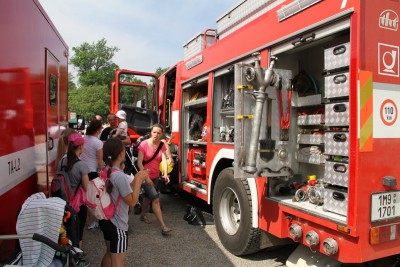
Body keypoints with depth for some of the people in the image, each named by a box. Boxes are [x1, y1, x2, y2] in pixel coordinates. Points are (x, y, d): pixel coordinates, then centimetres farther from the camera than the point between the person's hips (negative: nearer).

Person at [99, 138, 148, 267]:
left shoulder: (106, 171, 0)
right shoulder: (120, 176, -27)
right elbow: (132, 201, -22)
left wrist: (136, 179, 2)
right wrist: (139, 180, -18)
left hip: (106, 220, 9)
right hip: (117, 225, -9)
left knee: (109, 253, 26)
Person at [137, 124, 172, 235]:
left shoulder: (162, 145, -2)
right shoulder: (144, 144, -16)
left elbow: (164, 159, -15)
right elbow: (139, 162, -18)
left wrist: (165, 174, -30)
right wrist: (146, 177, -25)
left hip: (155, 176, 6)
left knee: (148, 196, 23)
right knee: (155, 199, -14)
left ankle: (143, 215, 46)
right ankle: (163, 226, -13)